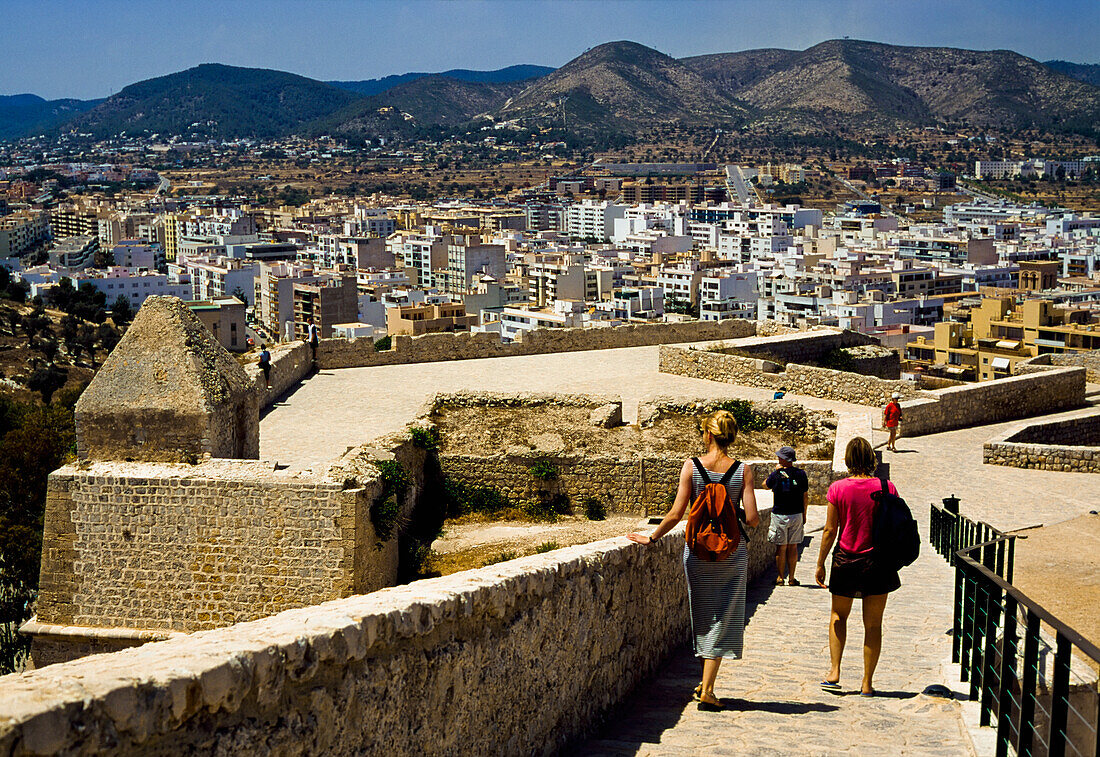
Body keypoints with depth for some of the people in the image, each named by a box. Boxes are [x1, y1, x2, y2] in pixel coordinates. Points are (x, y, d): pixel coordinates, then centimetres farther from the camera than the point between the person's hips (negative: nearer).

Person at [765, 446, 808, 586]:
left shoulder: (776, 474, -10)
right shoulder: (801, 474, -3)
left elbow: (766, 485, 11)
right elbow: (806, 497, 3)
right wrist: (804, 514, 13)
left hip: (779, 515, -2)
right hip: (796, 515, 2)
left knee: (781, 547, 5)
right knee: (793, 547, 10)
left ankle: (780, 578, 7)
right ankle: (791, 578, 11)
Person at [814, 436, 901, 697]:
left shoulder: (838, 489, -9)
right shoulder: (886, 488, -6)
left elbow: (830, 530, -6)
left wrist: (820, 563, 4)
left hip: (845, 560, 0)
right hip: (878, 563, 0)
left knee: (839, 616, 19)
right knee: (873, 624, 9)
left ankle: (834, 672, 8)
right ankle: (867, 682, 11)